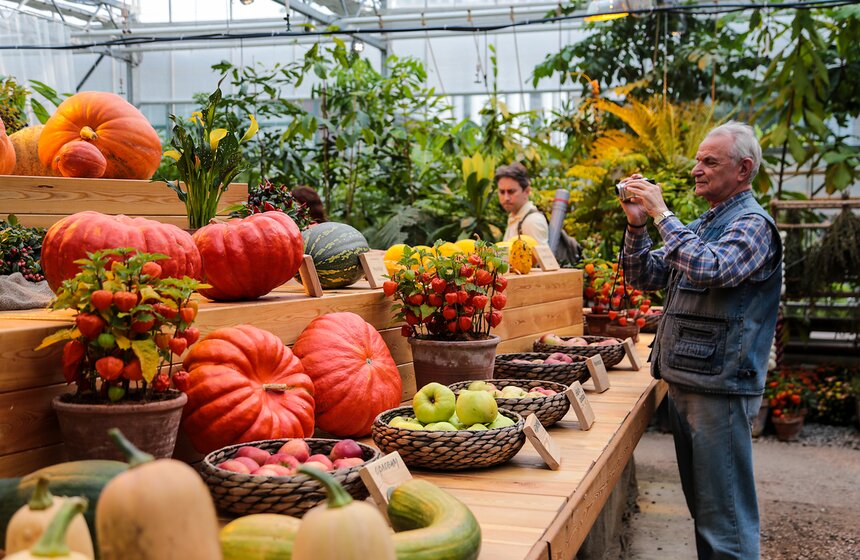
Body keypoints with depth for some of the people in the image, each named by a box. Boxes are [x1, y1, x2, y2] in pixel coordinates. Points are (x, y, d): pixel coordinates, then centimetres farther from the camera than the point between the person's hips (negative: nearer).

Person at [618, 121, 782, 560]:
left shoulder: (752, 224, -9)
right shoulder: (700, 225, 17)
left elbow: (709, 270, -28)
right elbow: (645, 277, 15)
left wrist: (662, 214, -20)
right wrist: (636, 226, 0)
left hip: (719, 386, -9)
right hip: (683, 381, 9)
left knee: (725, 515, -3)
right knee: (701, 504, 18)